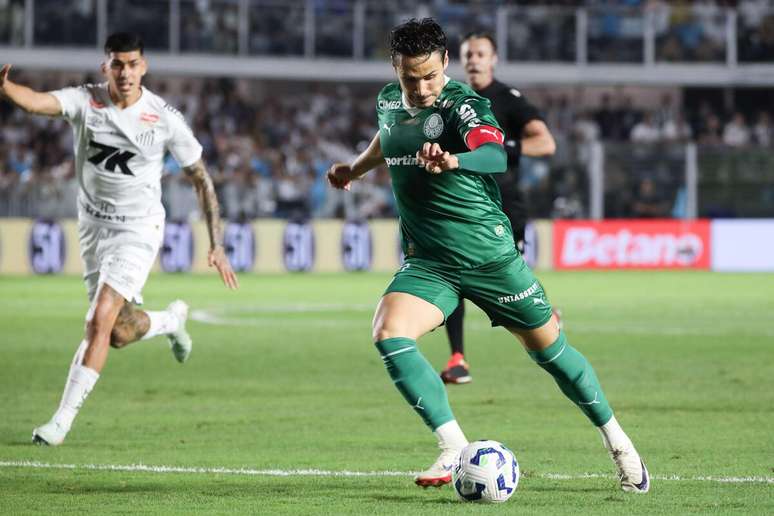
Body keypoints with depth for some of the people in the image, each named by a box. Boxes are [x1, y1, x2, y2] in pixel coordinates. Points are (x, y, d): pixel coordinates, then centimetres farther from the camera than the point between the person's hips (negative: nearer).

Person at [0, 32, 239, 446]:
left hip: (138, 229, -3)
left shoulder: (165, 119, -12)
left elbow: (200, 178, -2)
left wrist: (216, 246, -4)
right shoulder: (86, 101, -11)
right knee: (120, 333, 10)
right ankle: (171, 321, 45)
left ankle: (63, 420, -12)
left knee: (99, 321, -18)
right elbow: (37, 101, -31)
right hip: (93, 226, 3)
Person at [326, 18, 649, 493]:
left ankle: (618, 442, 28)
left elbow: (494, 155, -39)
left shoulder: (463, 105, -17)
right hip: (427, 262, 4)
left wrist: (453, 161, -58)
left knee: (550, 348, 6)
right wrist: (355, 168, 33)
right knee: (389, 334, -23)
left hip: (489, 254, -4)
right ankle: (455, 451, -18)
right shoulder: (389, 101, 2)